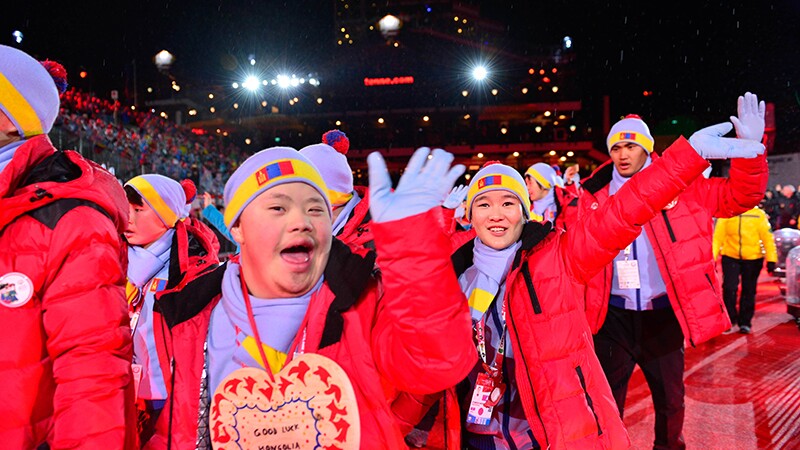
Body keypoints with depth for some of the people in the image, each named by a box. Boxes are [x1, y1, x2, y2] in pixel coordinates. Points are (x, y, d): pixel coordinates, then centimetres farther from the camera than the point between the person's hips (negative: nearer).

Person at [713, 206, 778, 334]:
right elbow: (718, 236, -4)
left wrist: (771, 259, -6)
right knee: (729, 288, -8)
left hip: (753, 258, 1)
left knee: (748, 291, 9)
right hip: (730, 257, -1)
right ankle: (730, 319, 11)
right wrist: (712, 257, -11)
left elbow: (767, 237, -2)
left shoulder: (758, 214, -2)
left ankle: (745, 322, 24)